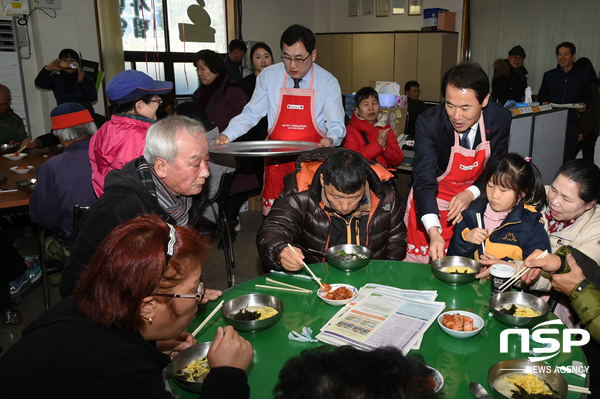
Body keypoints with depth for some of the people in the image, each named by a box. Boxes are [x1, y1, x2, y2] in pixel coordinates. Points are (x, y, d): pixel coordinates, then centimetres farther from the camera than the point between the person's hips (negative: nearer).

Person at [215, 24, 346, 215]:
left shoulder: (328, 82, -2)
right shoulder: (268, 76, 1)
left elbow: (336, 125, -3)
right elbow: (251, 114, 4)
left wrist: (330, 139, -26)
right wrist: (227, 135, -11)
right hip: (277, 162, 1)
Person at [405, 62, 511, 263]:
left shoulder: (500, 119, -13)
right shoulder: (429, 122, -23)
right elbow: (424, 180, -27)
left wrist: (471, 193, -20)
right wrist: (433, 232, -40)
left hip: (472, 201, 3)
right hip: (430, 204, -2)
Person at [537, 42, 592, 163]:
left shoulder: (582, 75, 9)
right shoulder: (549, 75, 9)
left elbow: (587, 97, 16)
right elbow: (541, 96, 15)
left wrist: (584, 104, -6)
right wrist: (544, 103, -6)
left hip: (572, 123, 0)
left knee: (567, 158, -2)